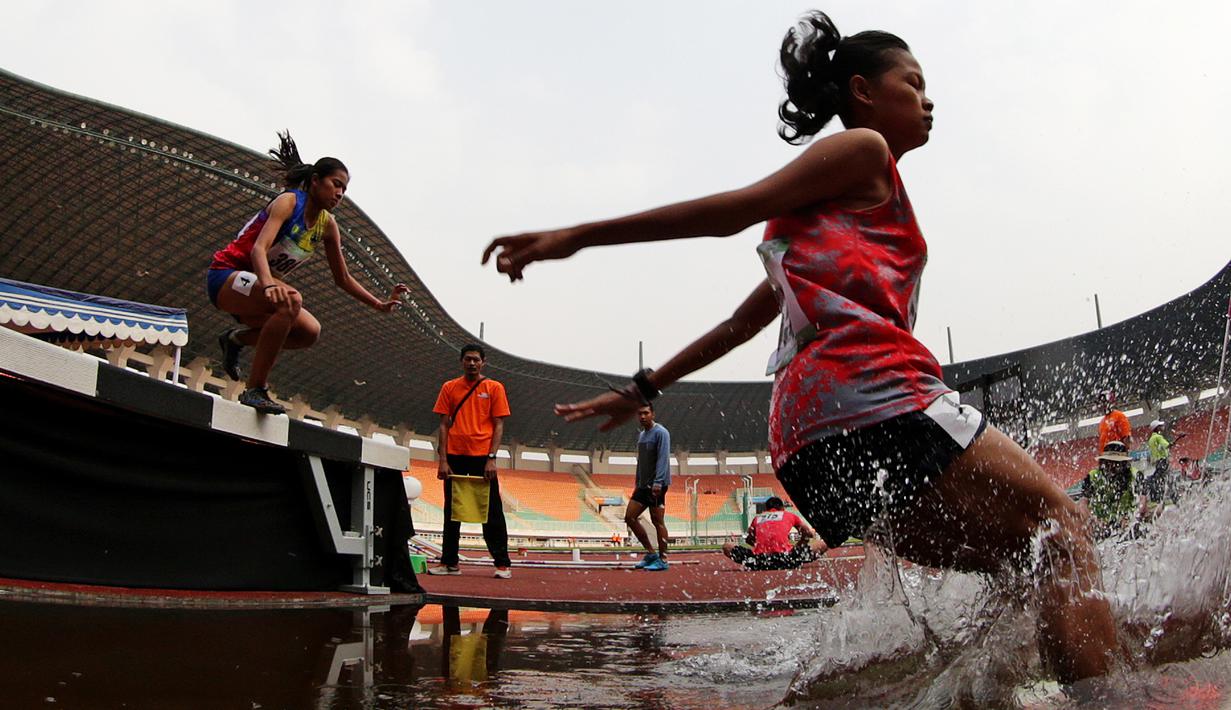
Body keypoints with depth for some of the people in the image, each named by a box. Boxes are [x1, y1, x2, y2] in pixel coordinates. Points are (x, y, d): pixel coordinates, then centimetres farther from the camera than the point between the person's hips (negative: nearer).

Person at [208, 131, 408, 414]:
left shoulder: (328, 225, 5)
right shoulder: (288, 202, -17)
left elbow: (343, 278, 13)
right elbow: (259, 248, -32)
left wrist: (380, 304, 4)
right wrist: (269, 284, -52)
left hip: (258, 285, 8)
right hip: (226, 276, -8)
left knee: (310, 332, -11)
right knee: (290, 300, -35)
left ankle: (237, 338, 11)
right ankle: (255, 389, -30)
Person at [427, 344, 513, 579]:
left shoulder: (494, 388, 4)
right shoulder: (449, 388, 9)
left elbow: (499, 425, 1)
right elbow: (444, 425, 7)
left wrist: (491, 458, -10)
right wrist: (443, 460, -2)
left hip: (482, 456, -2)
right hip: (455, 456, 2)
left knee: (492, 512, 0)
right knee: (452, 511, 8)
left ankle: (502, 564, 4)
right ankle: (449, 562, 16)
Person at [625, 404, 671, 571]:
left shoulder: (661, 433, -9)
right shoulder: (641, 435, 17)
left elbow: (663, 459, -17)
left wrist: (658, 483, -25)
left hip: (656, 486, -9)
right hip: (643, 485, 9)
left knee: (657, 521, -5)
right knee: (630, 517, 5)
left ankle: (662, 560, 3)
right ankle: (650, 553, 14)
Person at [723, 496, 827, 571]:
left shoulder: (757, 518, 24)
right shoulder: (789, 515, 22)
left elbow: (749, 539, 35)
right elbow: (809, 534, 30)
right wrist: (797, 546, 46)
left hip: (759, 562, 1)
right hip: (786, 560, -1)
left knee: (726, 546, 22)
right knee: (822, 545, 14)